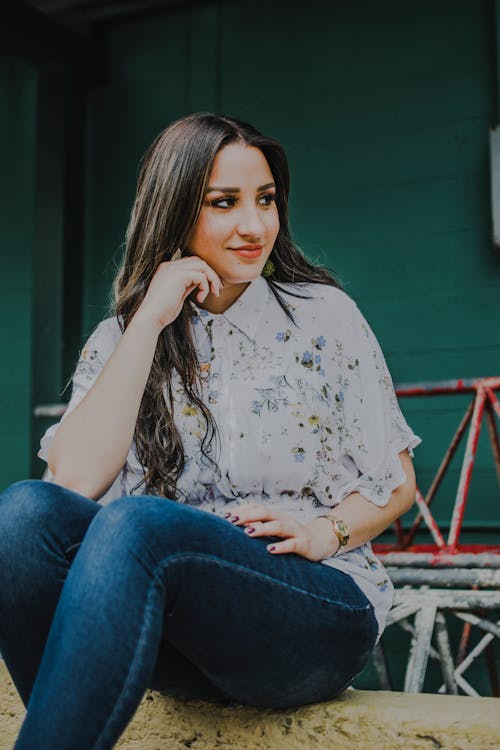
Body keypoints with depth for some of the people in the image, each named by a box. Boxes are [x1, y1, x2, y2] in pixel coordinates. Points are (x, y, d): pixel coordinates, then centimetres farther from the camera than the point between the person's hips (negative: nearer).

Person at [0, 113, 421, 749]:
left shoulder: (323, 315, 7)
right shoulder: (117, 340, 11)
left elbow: (396, 483, 9)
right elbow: (74, 479, -8)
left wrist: (326, 531, -12)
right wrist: (149, 321, -7)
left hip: (319, 610, -2)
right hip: (177, 635, 3)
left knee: (136, 524, -33)